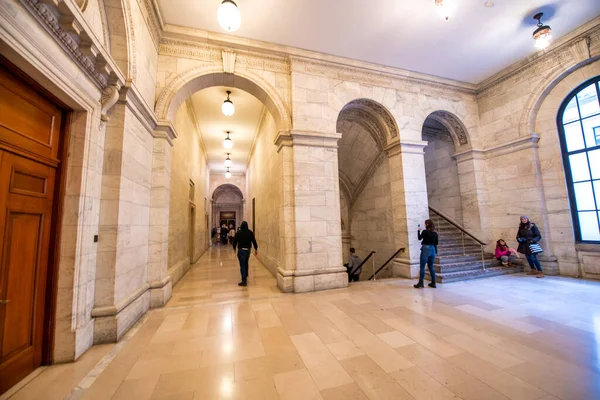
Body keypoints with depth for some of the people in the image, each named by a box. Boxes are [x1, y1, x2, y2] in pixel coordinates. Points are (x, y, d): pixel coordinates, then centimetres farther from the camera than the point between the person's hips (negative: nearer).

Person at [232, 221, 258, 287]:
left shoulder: (238, 233, -6)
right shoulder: (250, 232, 1)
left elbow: (235, 241, 1)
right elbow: (254, 241, 1)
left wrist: (234, 248, 19)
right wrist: (256, 249, 8)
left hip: (241, 250, -4)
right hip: (248, 250, 4)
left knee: (242, 265, -4)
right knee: (246, 263, 25)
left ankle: (244, 281, -6)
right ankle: (246, 275, 39)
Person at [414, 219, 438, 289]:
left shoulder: (425, 231, -10)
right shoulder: (435, 233, 6)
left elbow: (419, 238, 4)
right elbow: (436, 243, 11)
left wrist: (419, 231, 14)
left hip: (426, 249, -6)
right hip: (433, 250, 6)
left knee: (422, 267, -1)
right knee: (431, 266, 15)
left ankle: (420, 283, 0)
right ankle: (433, 283, 18)